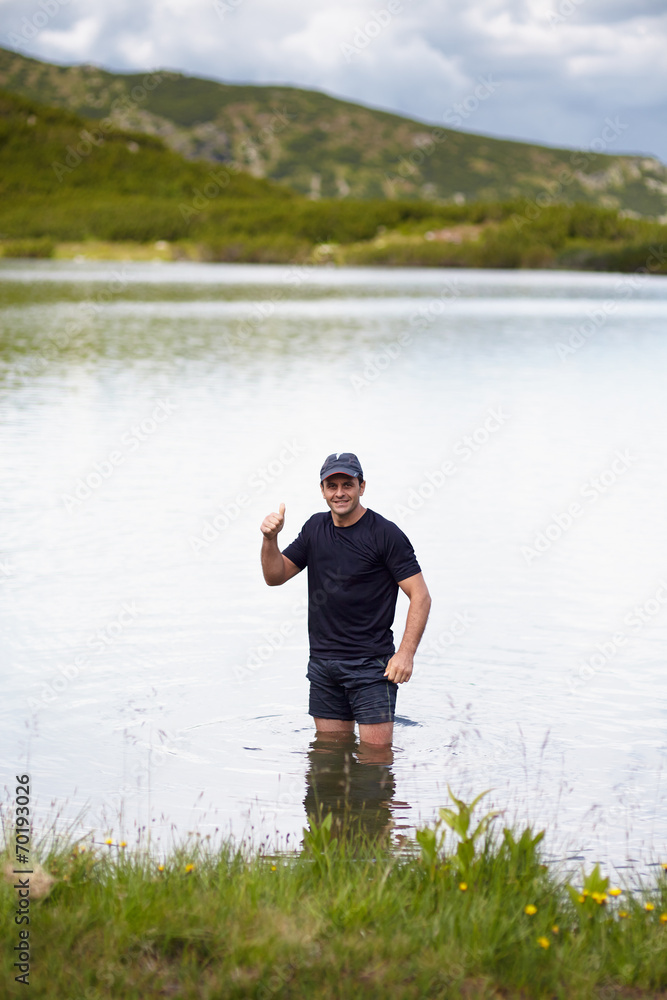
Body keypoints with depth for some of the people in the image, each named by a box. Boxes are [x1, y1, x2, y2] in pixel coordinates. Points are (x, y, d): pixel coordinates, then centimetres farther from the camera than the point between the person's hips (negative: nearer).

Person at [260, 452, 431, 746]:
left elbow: (420, 596, -10)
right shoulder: (315, 528, 10)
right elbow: (275, 576, 11)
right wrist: (270, 539, -9)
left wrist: (406, 653, -19)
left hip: (371, 665, -5)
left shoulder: (385, 533, -8)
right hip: (323, 664, 5)